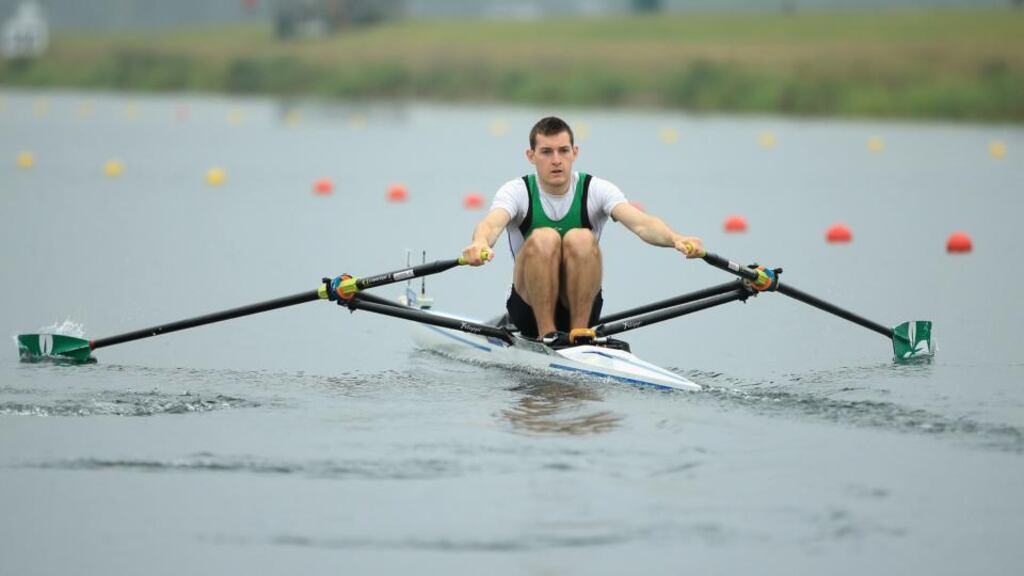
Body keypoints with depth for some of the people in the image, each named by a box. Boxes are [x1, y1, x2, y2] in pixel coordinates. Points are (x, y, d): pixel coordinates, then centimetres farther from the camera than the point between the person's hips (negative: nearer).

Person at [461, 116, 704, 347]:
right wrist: (480, 242, -56)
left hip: (580, 306, 1)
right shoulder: (517, 191, -7)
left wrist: (675, 239, -46)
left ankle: (580, 332, -25)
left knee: (581, 239, -28)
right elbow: (491, 223, -30)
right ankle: (547, 334, -26)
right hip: (529, 310, -1)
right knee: (543, 238, -29)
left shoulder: (597, 190, -6)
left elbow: (640, 223, -24)